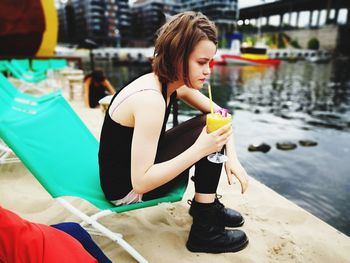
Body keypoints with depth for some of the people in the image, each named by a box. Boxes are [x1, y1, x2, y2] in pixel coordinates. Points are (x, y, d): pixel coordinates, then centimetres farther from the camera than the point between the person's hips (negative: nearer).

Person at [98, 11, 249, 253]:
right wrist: (199, 149, -34)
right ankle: (205, 230, -4)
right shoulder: (150, 99, -31)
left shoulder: (173, 82, -5)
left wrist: (232, 158, -9)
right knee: (209, 127, -17)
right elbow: (140, 182, -31)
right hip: (127, 188, -8)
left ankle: (206, 203, 18)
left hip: (141, 165, 8)